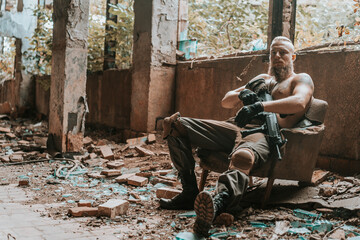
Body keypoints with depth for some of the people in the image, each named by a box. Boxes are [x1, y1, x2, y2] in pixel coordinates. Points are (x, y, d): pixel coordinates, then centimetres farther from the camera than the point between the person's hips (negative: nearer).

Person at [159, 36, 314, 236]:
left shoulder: (301, 79, 15)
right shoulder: (263, 79, 35)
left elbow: (299, 103, -11)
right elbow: (226, 102, 29)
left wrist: (260, 106, -24)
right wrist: (241, 94, 5)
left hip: (265, 134, -7)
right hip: (237, 129, 7)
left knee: (242, 156, -44)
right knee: (175, 124, -6)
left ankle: (218, 204, -71)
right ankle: (190, 192, -15)